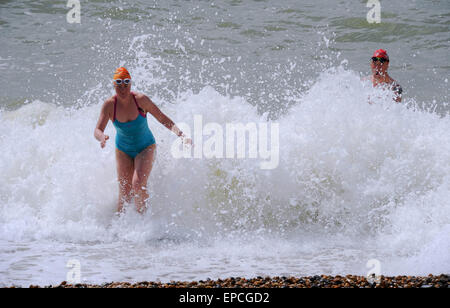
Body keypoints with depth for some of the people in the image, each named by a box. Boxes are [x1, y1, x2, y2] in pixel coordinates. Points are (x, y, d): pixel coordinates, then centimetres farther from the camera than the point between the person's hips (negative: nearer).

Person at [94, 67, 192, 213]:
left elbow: (163, 119, -14)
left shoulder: (141, 100, -20)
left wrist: (180, 134, -29)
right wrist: (102, 138, -45)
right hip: (123, 151, 2)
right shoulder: (109, 105, -16)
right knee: (124, 192, -3)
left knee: (138, 184, -23)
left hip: (145, 148, -2)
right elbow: (97, 130, -20)